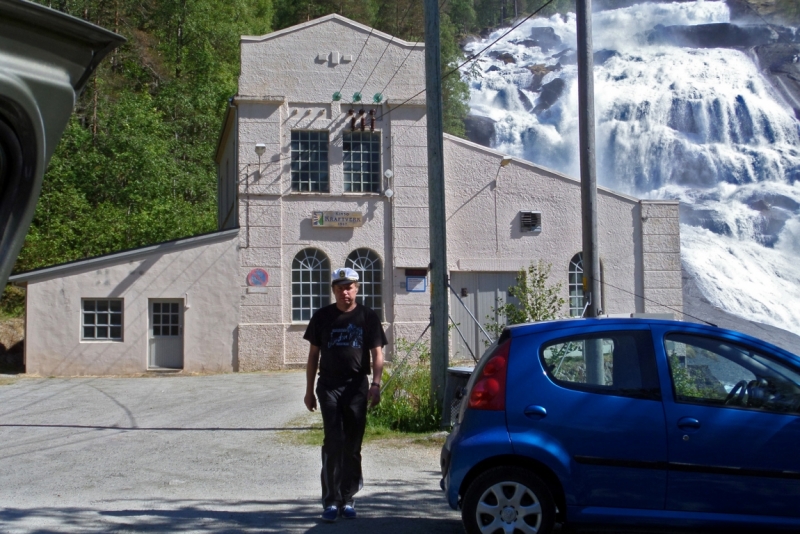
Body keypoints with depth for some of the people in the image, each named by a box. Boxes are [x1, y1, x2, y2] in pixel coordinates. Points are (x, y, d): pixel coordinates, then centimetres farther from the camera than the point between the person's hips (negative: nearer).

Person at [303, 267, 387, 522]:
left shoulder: (368, 317, 6)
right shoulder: (322, 316, 7)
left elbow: (377, 353, 2)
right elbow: (313, 355, 11)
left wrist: (375, 383, -13)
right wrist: (309, 390, 9)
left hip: (357, 386, 1)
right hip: (329, 386, 0)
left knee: (352, 445, 5)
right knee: (334, 441, -9)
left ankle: (348, 499, 16)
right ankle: (331, 501, -4)